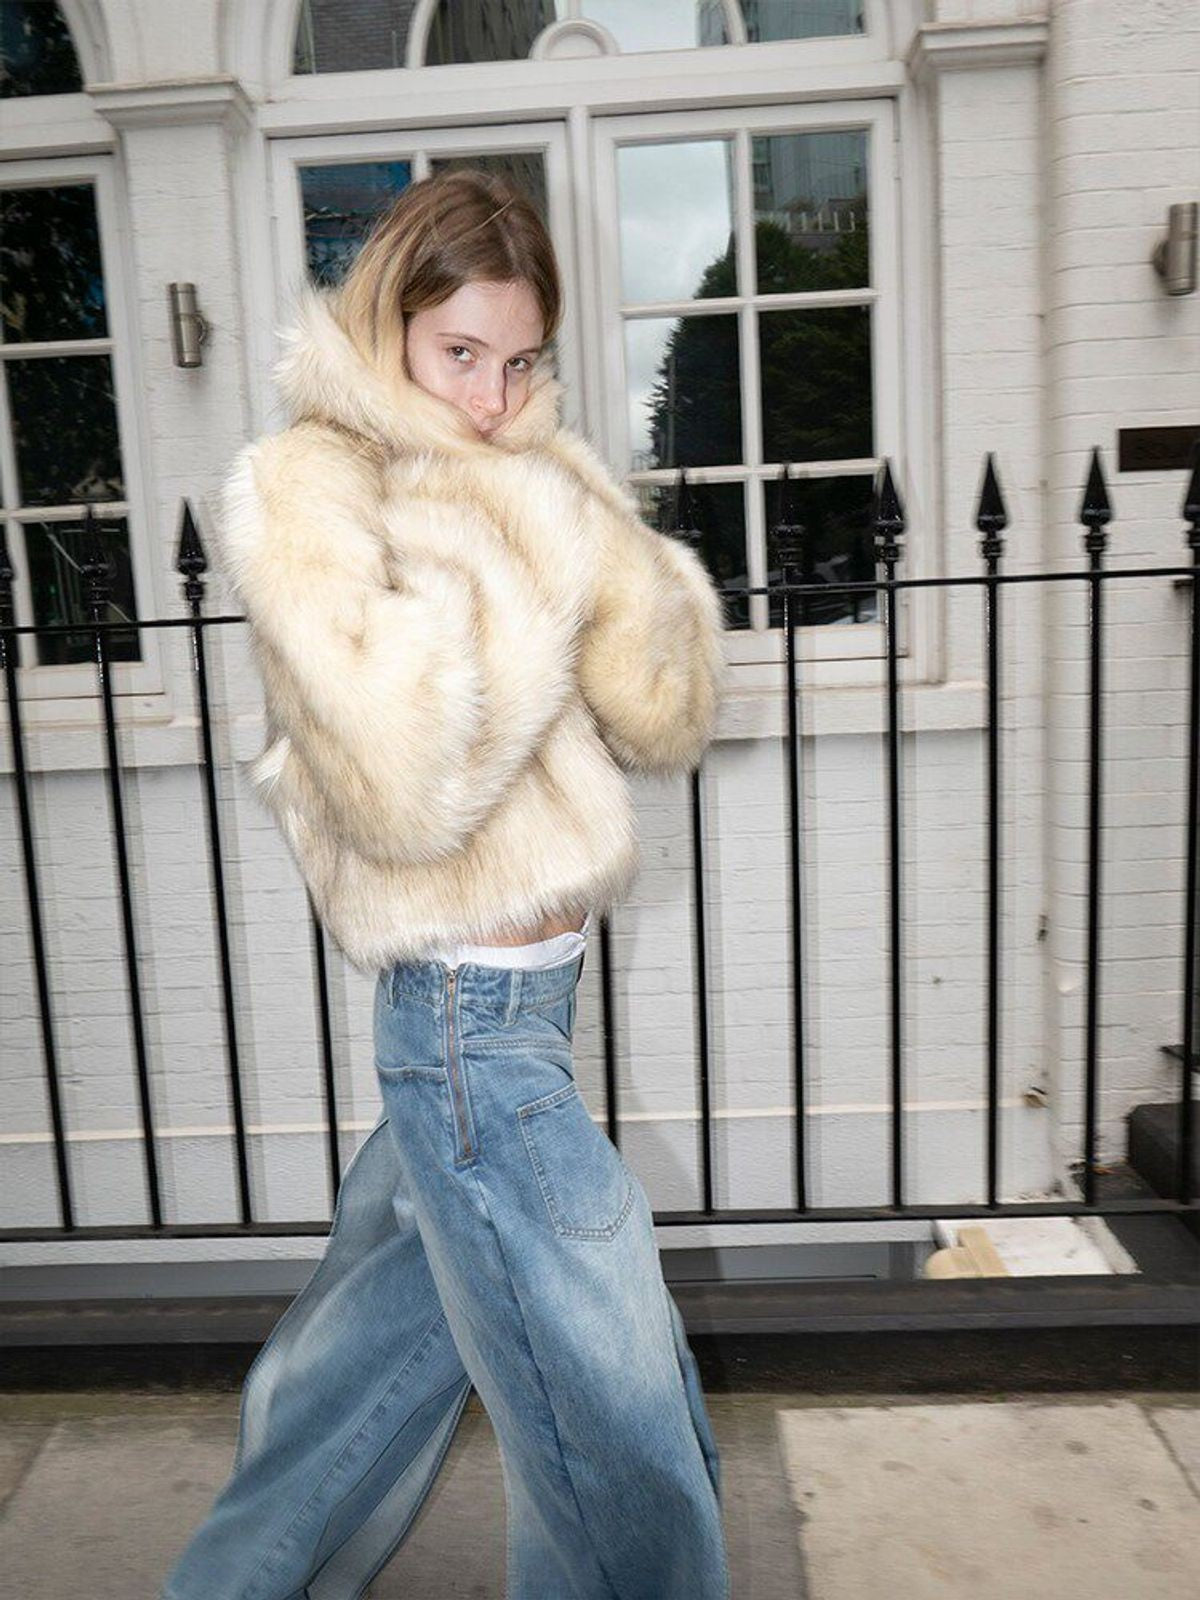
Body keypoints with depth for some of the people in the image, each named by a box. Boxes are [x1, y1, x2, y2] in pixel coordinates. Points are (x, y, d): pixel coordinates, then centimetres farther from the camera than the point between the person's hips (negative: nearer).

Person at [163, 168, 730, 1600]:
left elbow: (663, 721, 4)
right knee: (630, 1460, 1)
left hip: (514, 989, 8)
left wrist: (585, 536, -10)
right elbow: (405, 775, -26)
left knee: (389, 1334, 24)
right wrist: (534, 554, -18)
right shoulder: (302, 493, -9)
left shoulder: (511, 490, 13)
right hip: (472, 1013, -8)